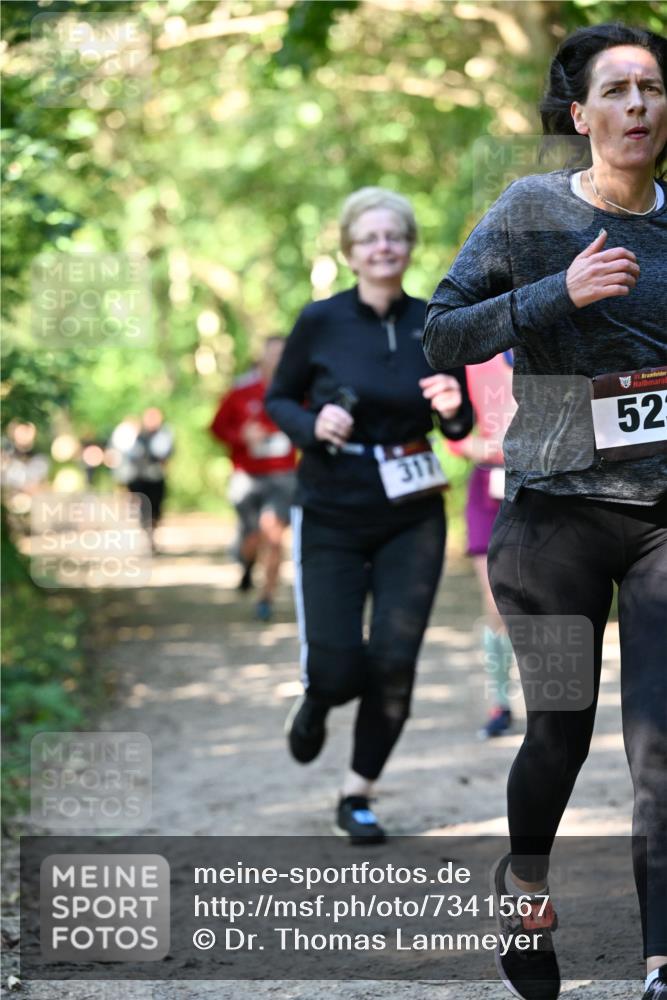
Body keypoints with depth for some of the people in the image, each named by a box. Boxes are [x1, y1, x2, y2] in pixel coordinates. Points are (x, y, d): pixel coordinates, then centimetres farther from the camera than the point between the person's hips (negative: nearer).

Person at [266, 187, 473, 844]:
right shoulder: (320, 322, -7)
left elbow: (461, 425, 9)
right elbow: (277, 401, 3)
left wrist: (454, 411, -14)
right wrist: (313, 425, -17)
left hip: (412, 518, 2)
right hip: (331, 517, -2)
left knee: (394, 662, -6)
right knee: (338, 667, -6)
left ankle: (357, 797, 14)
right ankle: (314, 703, 33)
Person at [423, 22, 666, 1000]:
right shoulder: (531, 211, -1)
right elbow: (442, 336, -6)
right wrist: (560, 292, -17)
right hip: (558, 506, -1)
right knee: (561, 729, 9)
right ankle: (524, 882, 38)